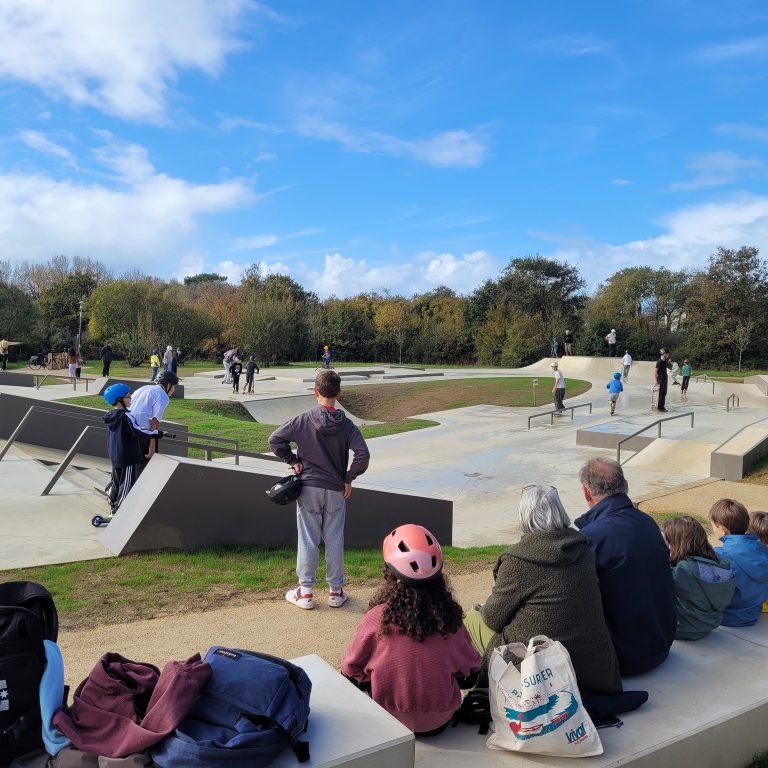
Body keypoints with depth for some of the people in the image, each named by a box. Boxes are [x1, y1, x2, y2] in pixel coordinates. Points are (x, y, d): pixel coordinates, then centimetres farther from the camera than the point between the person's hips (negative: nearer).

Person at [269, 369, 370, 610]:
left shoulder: (304, 420, -7)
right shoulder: (346, 425, -6)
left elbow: (275, 439, -9)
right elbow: (362, 455, -12)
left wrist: (292, 461, 1)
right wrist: (348, 479, -1)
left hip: (308, 488, -1)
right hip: (336, 490, 1)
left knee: (308, 540, 7)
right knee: (334, 540, 10)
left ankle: (305, 592, 14)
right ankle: (335, 591, 19)